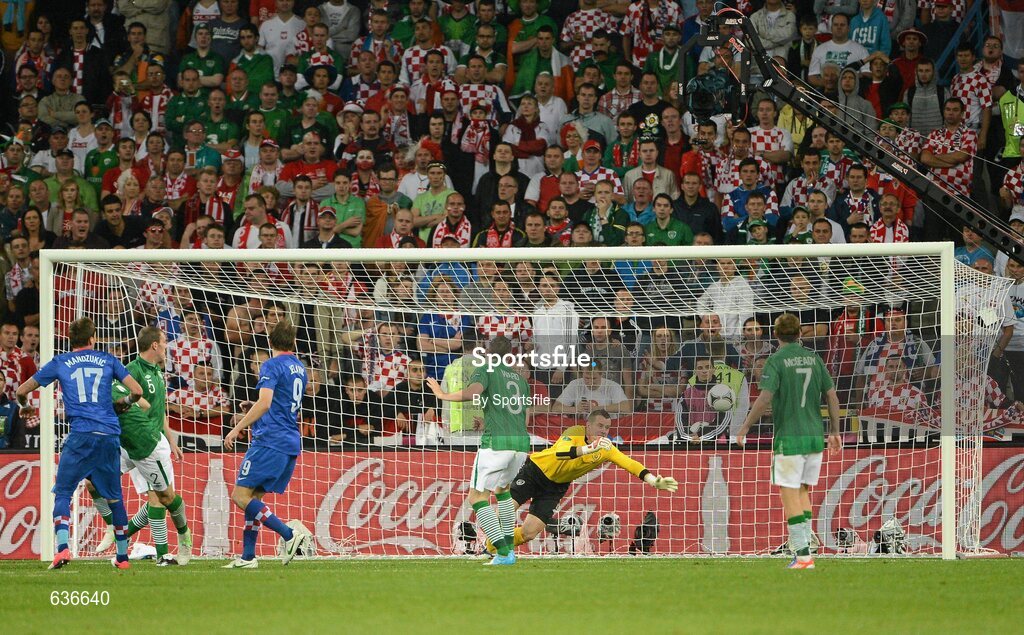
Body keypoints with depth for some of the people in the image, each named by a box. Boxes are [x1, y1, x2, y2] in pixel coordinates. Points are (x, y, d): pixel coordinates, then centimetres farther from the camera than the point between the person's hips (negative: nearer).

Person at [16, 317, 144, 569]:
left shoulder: (60, 363, 12)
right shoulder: (107, 360, 14)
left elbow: (22, 391, 17)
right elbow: (137, 391, 9)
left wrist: (24, 406, 39)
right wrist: (124, 403, 31)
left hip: (80, 435, -2)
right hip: (109, 435, 2)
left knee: (62, 493, 2)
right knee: (114, 496, 14)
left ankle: (62, 547, -19)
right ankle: (122, 556, 20)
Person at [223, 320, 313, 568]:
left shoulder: (271, 366, -8)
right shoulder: (299, 369, 18)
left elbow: (265, 403, -20)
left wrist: (237, 428, -17)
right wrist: (251, 416, 39)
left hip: (270, 441, -9)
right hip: (291, 443, 9)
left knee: (241, 496, -9)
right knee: (253, 497, 12)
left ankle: (289, 532, -21)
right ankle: (248, 557, 8)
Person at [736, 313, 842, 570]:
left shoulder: (776, 360, -8)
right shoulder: (813, 358, 8)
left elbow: (765, 399, -16)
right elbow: (832, 396, 9)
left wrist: (745, 427, -6)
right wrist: (834, 431, 18)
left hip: (788, 438, -5)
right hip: (815, 436, 5)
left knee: (790, 496, -2)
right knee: (802, 491, 18)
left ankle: (803, 555, -8)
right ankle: (804, 547, 12)